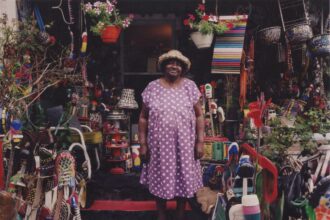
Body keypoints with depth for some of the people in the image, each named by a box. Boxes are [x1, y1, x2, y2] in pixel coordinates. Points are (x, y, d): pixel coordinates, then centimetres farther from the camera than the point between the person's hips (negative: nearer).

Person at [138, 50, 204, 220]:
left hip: (184, 144, 0)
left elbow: (199, 116, 1)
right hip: (159, 144, 0)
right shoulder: (152, 87, -1)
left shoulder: (190, 86, -1)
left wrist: (200, 142, -4)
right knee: (160, 180, 11)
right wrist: (142, 144, -2)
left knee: (183, 179, 11)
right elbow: (143, 118, 2)